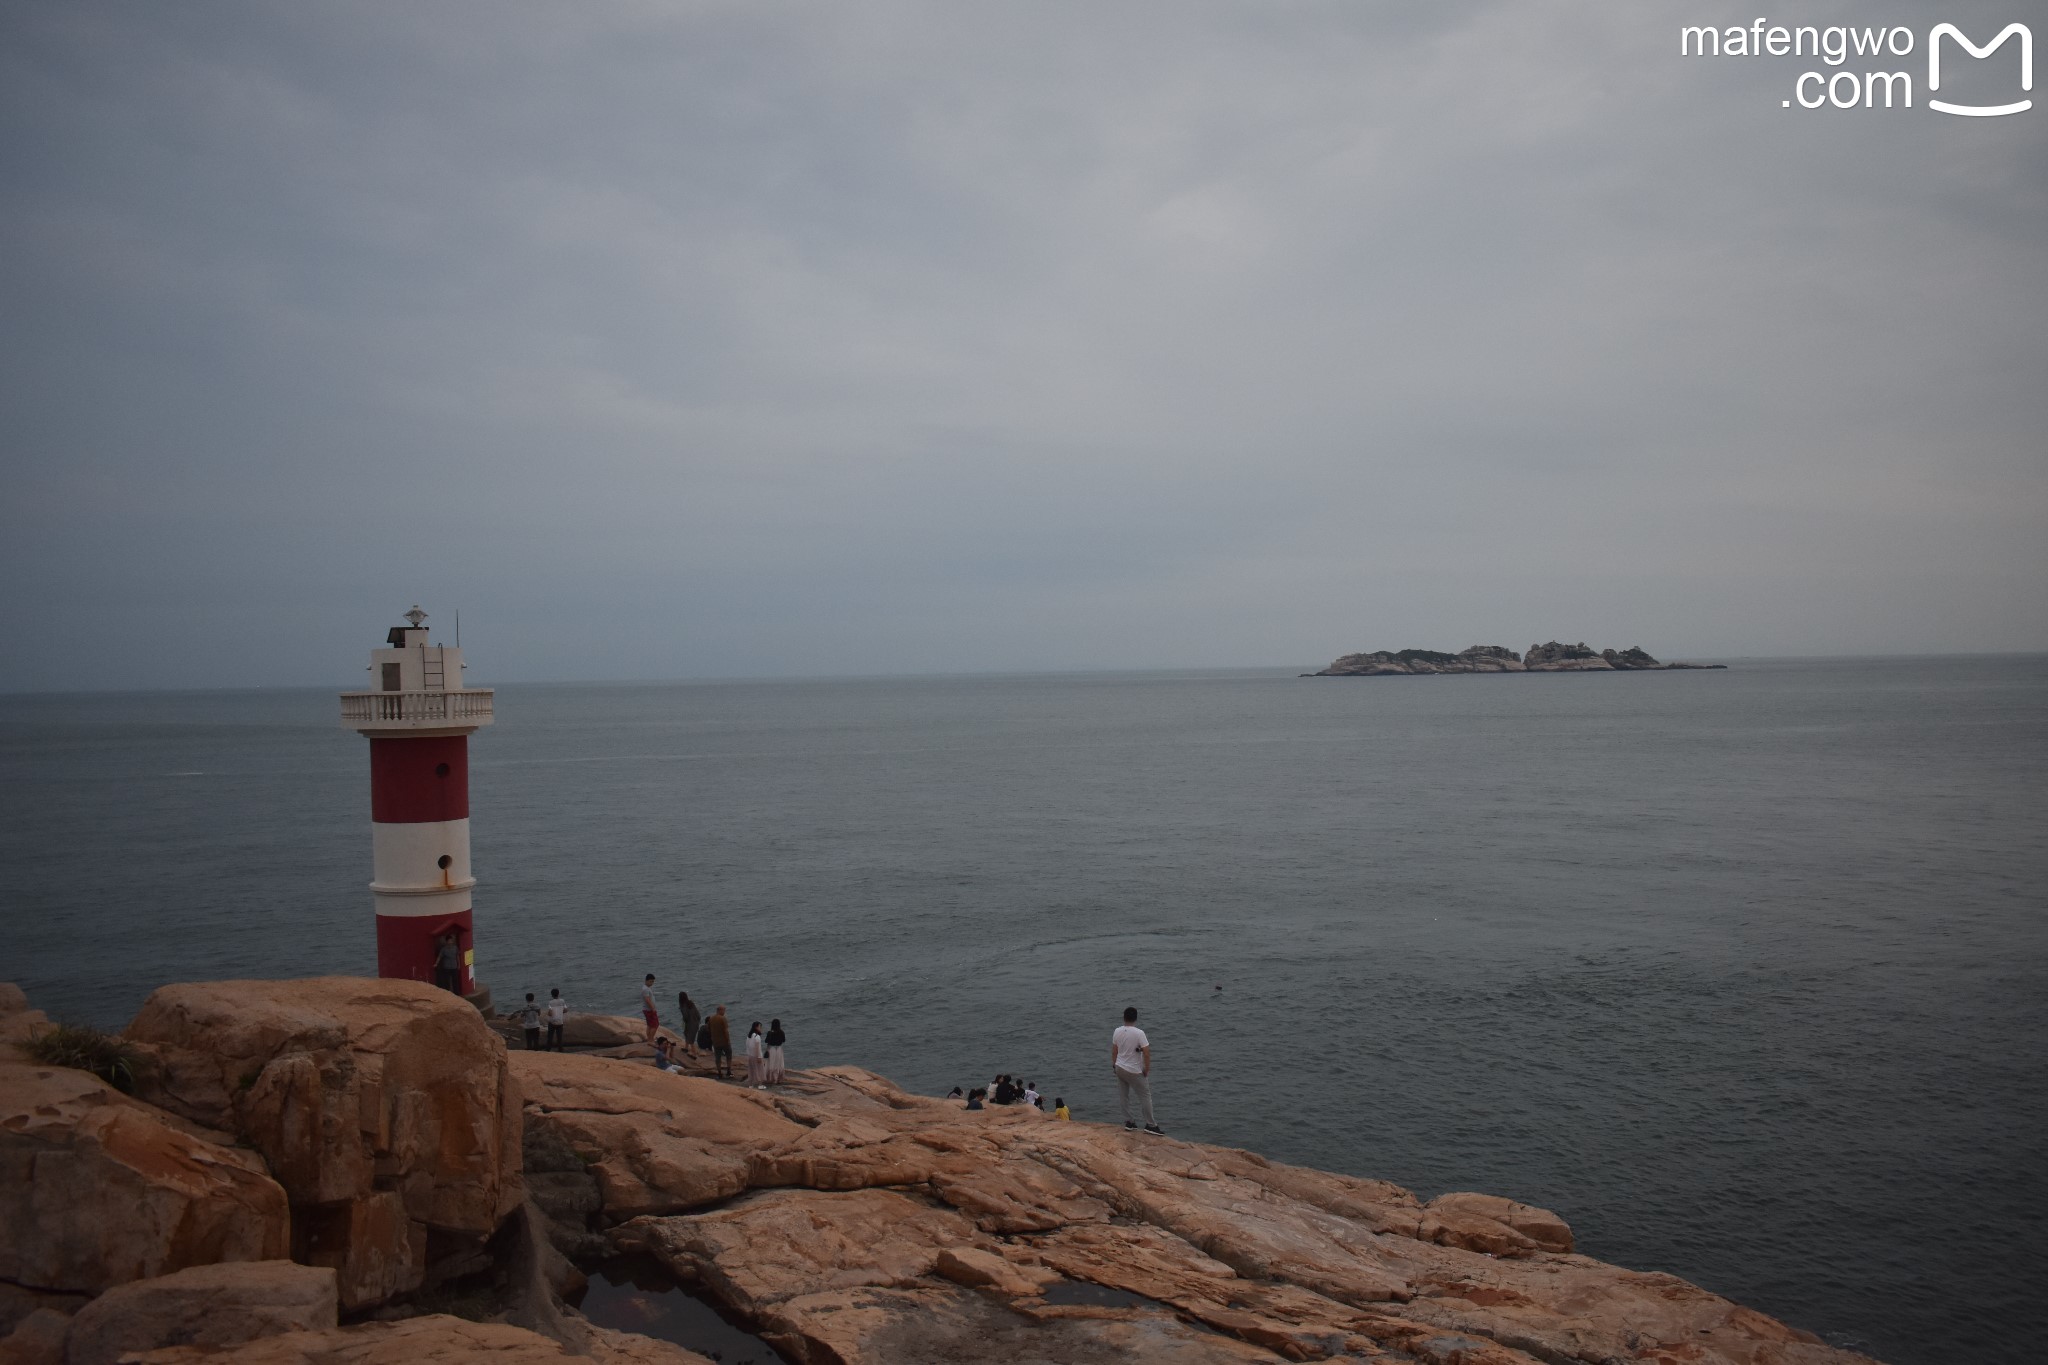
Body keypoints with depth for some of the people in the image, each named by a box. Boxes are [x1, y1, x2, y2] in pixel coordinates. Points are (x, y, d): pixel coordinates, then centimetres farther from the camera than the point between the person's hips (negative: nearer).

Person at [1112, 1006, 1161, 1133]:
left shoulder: (1117, 1031, -3)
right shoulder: (1139, 1033, -19)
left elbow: (1114, 1051, 8)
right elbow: (1146, 1052, -21)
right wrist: (1147, 1069, -8)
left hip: (1119, 1068, 5)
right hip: (1134, 1071, -5)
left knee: (1123, 1096, 14)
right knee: (1145, 1096, 4)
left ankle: (1128, 1122, 19)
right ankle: (1150, 1125, 6)